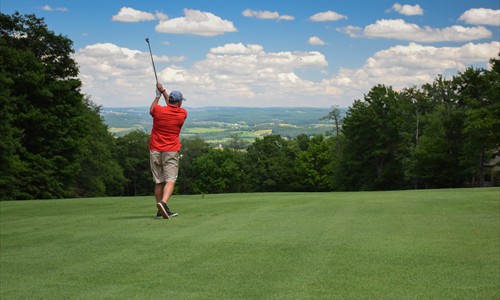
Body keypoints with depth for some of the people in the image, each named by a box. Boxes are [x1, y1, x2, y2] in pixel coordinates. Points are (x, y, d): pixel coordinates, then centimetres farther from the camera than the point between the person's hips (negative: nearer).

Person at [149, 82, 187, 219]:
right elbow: (172, 107, 20)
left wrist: (158, 95, 32)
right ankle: (163, 202, -30)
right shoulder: (183, 114, -1)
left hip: (155, 150, 2)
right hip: (171, 151, -2)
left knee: (158, 182, 8)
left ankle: (161, 210, 11)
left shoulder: (158, 110, -4)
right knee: (170, 180, -7)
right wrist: (163, 91, 27)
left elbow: (151, 109, 21)